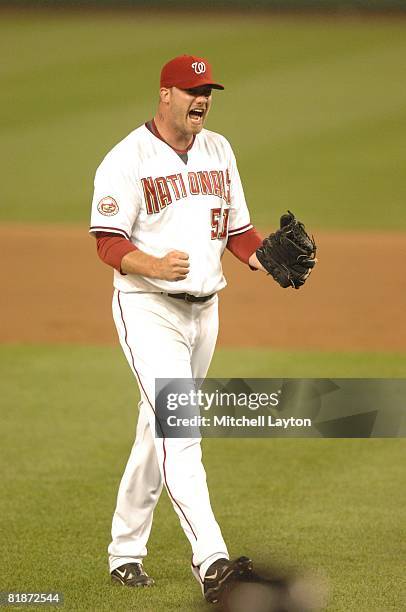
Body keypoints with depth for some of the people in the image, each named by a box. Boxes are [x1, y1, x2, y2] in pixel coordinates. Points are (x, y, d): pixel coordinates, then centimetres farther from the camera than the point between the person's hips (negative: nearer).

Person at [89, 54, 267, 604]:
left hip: (203, 309, 7)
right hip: (148, 308, -7)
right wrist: (154, 265, -32)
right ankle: (211, 562, -27)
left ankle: (125, 552, 27)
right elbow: (108, 242, -14)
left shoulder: (218, 151, 11)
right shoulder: (128, 158, -10)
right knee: (179, 430, -18)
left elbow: (238, 228, 16)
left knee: (158, 433, 15)